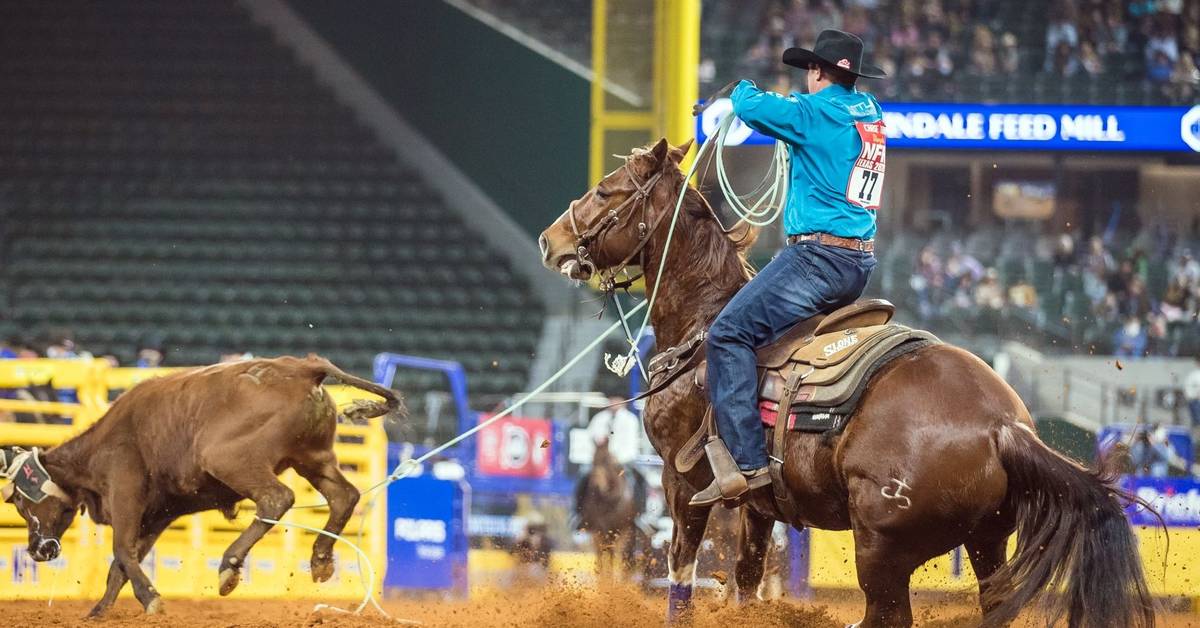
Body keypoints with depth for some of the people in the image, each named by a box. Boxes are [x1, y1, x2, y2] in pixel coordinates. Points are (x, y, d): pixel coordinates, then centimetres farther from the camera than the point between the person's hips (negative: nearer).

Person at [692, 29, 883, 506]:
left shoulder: (815, 112, -9)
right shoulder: (870, 113, 16)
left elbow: (750, 107, -10)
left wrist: (744, 90, 13)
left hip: (820, 256, -9)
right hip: (861, 264, 9)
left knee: (729, 333, -10)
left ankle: (747, 462, -22)